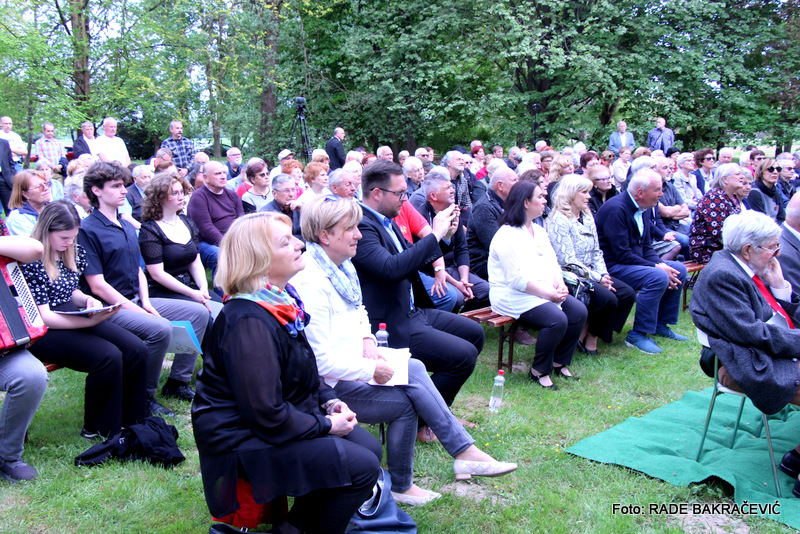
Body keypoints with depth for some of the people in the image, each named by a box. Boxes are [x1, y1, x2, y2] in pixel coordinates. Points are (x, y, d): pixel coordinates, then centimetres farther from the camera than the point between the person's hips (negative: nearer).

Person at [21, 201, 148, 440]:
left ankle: (133, 423, 2)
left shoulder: (73, 252, 7)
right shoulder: (32, 262, -16)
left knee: (136, 350, -11)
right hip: (45, 331, -8)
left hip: (75, 319, 8)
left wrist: (87, 300, -4)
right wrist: (91, 321, -26)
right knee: (108, 357, -28)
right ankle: (97, 430, -7)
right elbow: (43, 317, -19)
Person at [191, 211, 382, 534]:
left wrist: (328, 400, 3)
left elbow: (303, 372, 20)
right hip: (243, 440, -10)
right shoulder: (249, 321, -26)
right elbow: (267, 415, -27)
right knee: (361, 467, -17)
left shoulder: (282, 301, 5)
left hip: (284, 419, 10)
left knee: (369, 448, 5)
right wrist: (326, 425, -15)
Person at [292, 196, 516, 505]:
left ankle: (464, 451, -8)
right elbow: (321, 361, -25)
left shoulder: (342, 265, 6)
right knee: (404, 401, -14)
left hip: (351, 362, 9)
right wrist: (370, 370, -18)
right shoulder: (310, 285, -24)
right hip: (328, 383, -9)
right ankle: (400, 486, 5)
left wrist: (367, 340, 3)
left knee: (414, 369, -10)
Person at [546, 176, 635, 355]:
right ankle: (589, 334, 0)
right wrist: (597, 279, -17)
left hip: (590, 274, 9)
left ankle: (591, 333, 1)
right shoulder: (558, 222, -13)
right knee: (608, 298, -26)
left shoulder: (587, 217, 14)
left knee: (628, 293, -7)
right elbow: (568, 261, -18)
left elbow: (596, 251, 14)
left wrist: (603, 274, -4)